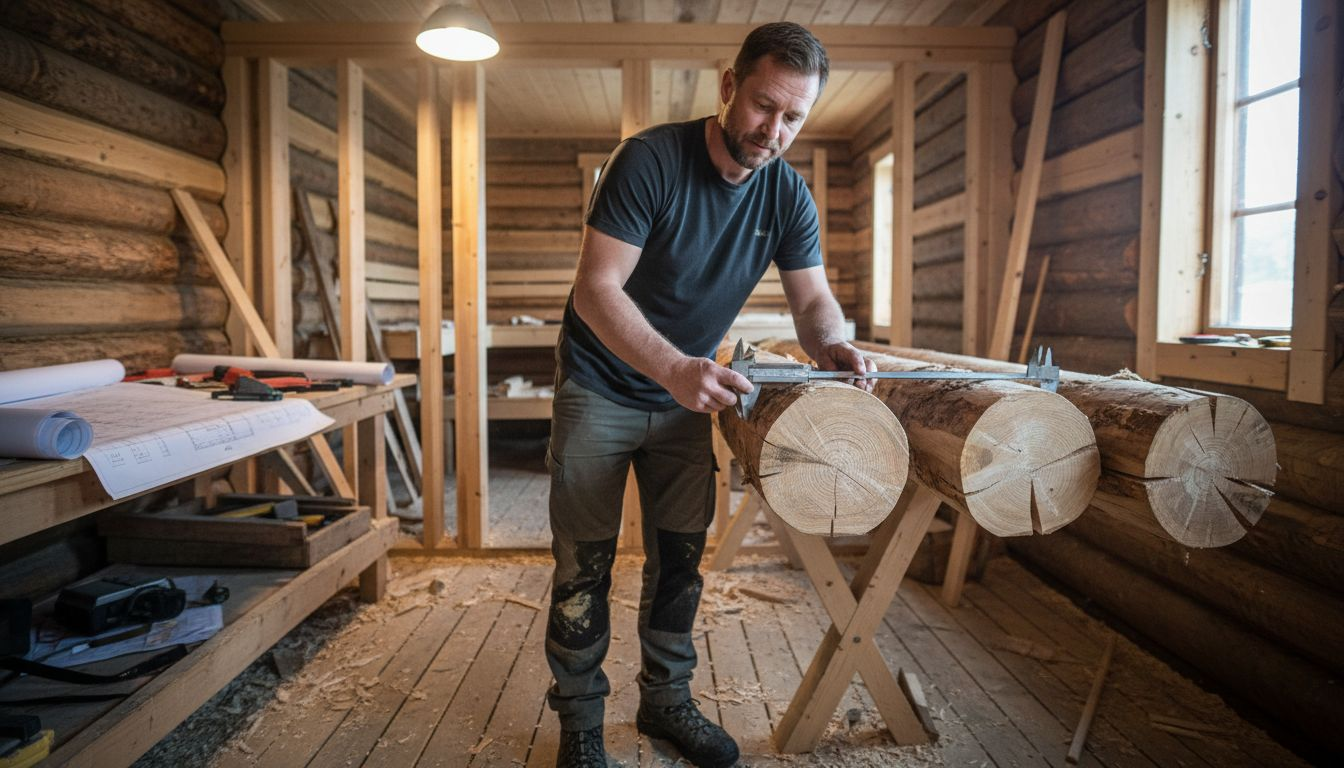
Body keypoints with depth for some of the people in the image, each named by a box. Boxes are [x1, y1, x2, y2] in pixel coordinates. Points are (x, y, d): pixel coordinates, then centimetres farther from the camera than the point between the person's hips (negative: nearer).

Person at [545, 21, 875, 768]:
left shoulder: (787, 195, -5)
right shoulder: (649, 159, -22)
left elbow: (812, 298, -3)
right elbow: (595, 289, -28)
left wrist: (831, 345, -28)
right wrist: (674, 367, -44)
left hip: (686, 394, 5)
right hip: (600, 389, -4)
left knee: (679, 557, 12)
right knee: (584, 563, 2)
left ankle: (665, 699, 31)